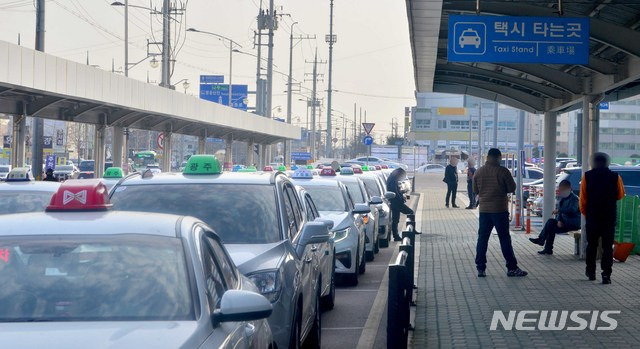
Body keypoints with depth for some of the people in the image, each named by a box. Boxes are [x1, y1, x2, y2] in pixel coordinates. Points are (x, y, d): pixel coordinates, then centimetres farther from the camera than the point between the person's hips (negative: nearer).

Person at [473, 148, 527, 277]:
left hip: (484, 209, 3)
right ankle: (512, 268, 4)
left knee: (482, 238, 8)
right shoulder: (503, 171, -10)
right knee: (505, 239, 2)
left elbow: (475, 190, 10)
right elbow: (512, 188, -5)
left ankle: (480, 268, 5)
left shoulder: (479, 172, 2)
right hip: (500, 209, -3)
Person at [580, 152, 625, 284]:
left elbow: (582, 199, -3)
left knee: (591, 245, 17)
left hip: (592, 217, 1)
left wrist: (585, 213, 10)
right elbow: (620, 195, 8)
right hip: (609, 217, -1)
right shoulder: (615, 177, -5)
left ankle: (591, 272, 24)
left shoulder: (587, 176, -5)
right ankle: (606, 275, -7)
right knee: (608, 246, 2)